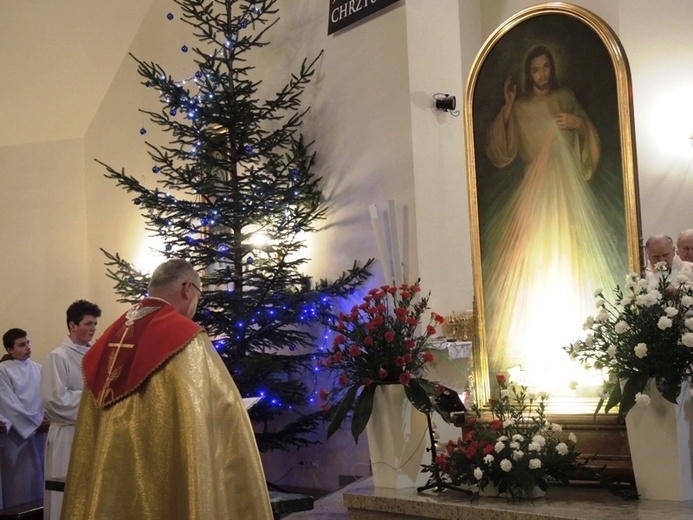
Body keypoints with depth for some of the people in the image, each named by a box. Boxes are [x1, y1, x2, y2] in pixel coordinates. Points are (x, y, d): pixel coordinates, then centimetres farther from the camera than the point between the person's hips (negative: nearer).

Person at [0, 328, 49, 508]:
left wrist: (47, 419, -10)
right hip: (19, 433, -4)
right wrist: (36, 421, -11)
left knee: (40, 476, 6)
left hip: (42, 430, 5)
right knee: (21, 480, -2)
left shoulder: (38, 369, 11)